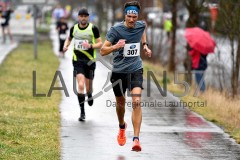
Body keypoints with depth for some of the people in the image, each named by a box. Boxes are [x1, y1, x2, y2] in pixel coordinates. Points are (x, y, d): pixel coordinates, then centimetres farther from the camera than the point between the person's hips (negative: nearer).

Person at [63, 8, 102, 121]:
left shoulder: (93, 28, -5)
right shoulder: (74, 28, 3)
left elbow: (100, 43, -2)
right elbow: (69, 38, 22)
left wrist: (91, 46, -20)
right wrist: (65, 45, 2)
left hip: (90, 61, 0)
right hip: (78, 60, 0)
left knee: (88, 87, 10)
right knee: (80, 85, -15)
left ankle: (89, 95, 50)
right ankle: (82, 112, -9)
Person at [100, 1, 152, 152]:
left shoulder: (141, 25, -3)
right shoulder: (115, 29, -14)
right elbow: (103, 51, -16)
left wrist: (145, 45, 14)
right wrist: (116, 46, -33)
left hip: (136, 69, 1)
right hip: (119, 70, -1)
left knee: (136, 102, -17)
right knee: (121, 103, 17)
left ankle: (136, 139, -19)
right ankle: (122, 126, 49)